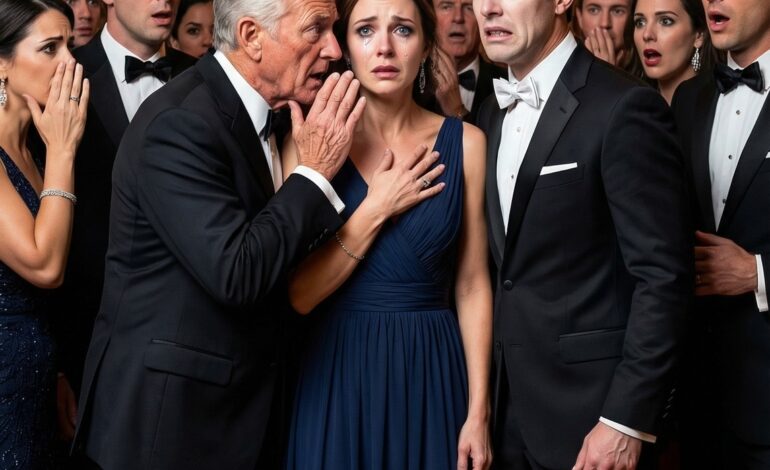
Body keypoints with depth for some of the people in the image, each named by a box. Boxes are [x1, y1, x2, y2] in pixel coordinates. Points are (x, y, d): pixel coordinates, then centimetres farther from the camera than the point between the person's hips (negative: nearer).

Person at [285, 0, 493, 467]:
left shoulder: (465, 142, 0)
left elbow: (472, 285, 2)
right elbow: (297, 294, -8)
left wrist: (478, 412, -2)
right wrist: (375, 209, -14)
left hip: (431, 373, 1)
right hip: (338, 374, -1)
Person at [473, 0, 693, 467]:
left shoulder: (624, 107, -14)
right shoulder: (492, 113, 9)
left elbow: (663, 275, -17)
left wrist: (627, 420, -19)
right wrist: (482, 396, 8)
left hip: (589, 405, -7)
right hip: (505, 401, 7)